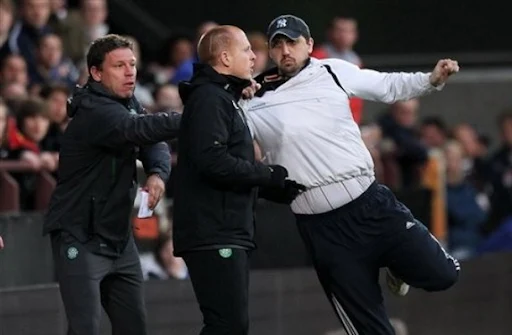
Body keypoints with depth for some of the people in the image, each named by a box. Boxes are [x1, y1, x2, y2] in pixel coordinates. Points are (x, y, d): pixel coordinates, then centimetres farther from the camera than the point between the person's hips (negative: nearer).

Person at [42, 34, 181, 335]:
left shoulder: (128, 103, 7)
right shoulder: (94, 112, -22)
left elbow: (155, 144, 5)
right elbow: (139, 129, -37)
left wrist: (158, 173, -18)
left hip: (119, 238, 9)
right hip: (80, 239, -9)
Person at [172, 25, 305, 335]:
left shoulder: (225, 99, 22)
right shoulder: (208, 99, -11)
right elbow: (213, 162, -23)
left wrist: (278, 189, 9)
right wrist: (271, 175, -13)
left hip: (231, 235, 11)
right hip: (213, 236, -11)